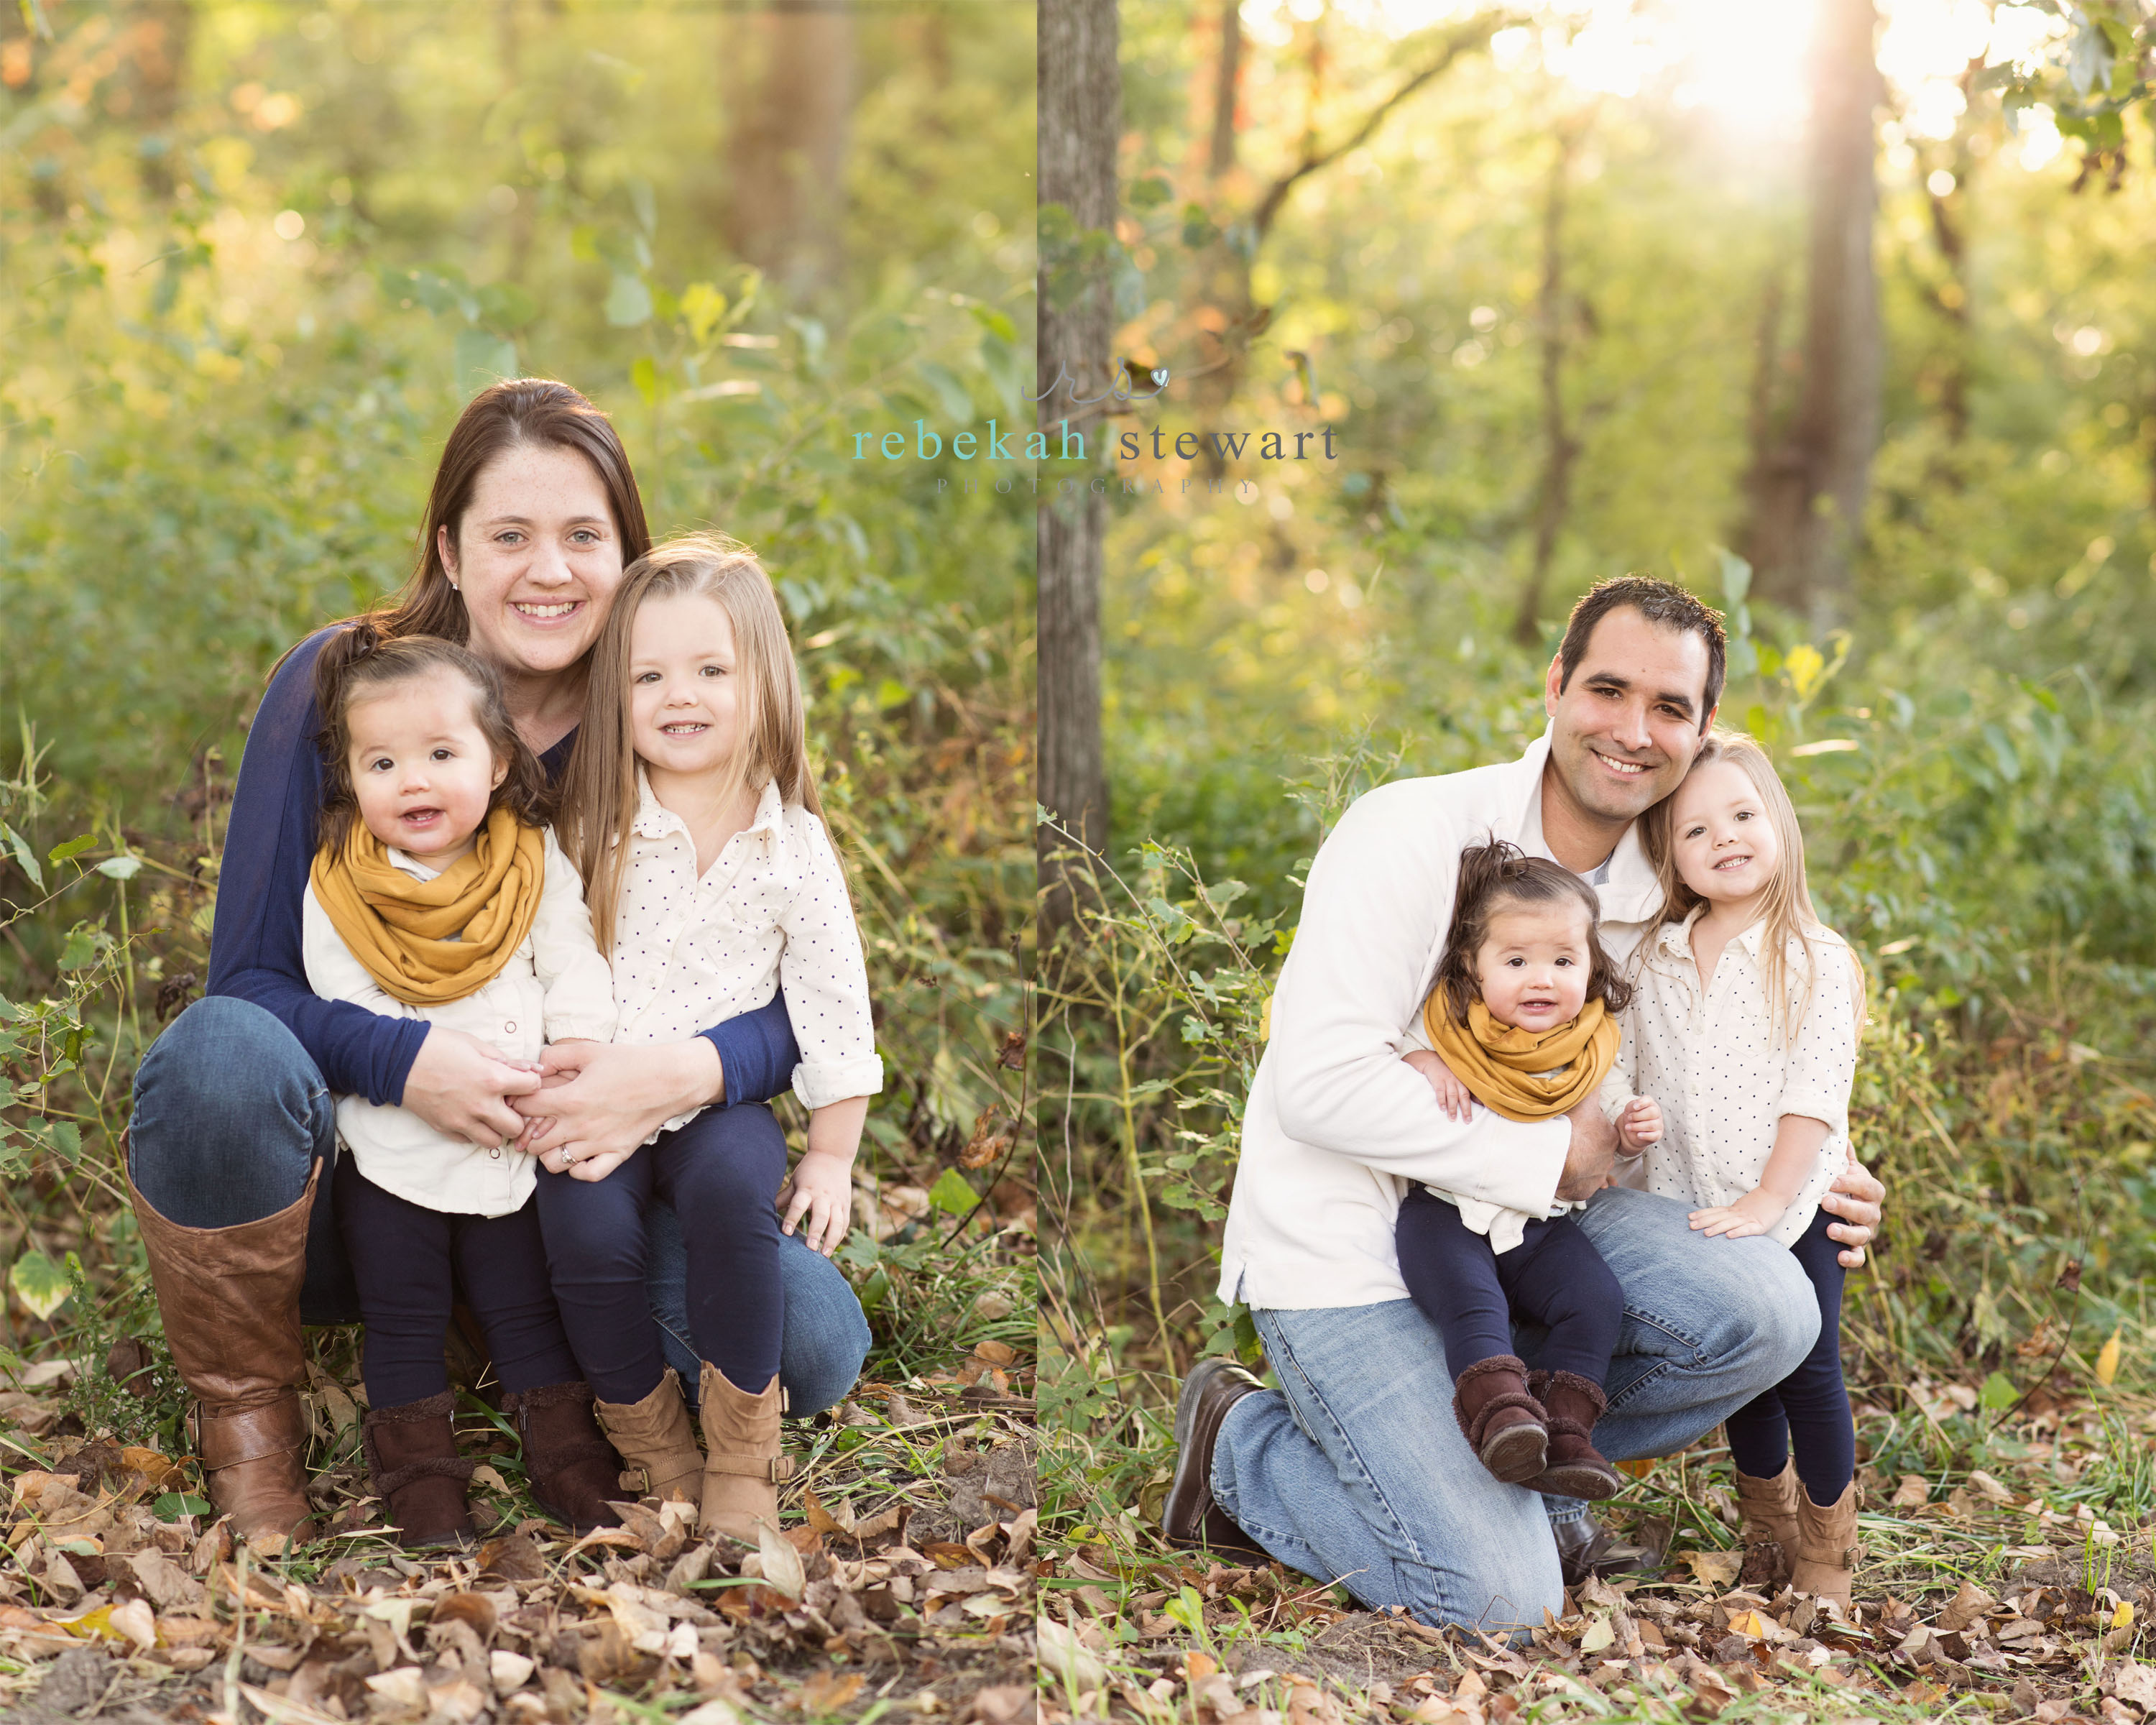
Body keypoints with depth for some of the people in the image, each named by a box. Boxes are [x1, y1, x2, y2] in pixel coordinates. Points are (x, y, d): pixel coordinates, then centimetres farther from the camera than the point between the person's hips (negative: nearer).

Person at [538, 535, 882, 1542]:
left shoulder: (792, 845, -1)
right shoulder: (594, 827, -2)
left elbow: (834, 1001, 3)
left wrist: (832, 1156, 2)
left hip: (726, 1097, 0)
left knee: (732, 1185, -32)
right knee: (585, 1227, -27)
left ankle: (742, 1450, -15)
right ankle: (649, 1438, -1)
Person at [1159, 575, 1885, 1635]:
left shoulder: (1661, 899, 5)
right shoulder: (1415, 832, -17)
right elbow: (1320, 1083, -25)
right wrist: (1549, 1156, -19)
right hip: (1346, 1251, -6)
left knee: (1769, 1313, -17)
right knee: (1504, 1601, -15)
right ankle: (1244, 1446, 9)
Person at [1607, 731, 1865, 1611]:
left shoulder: (1815, 961, -9)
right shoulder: (1655, 962, 3)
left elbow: (1815, 1094, -15)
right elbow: (1622, 1067, 7)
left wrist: (1769, 1198, -21)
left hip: (1794, 1207, -4)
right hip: (1696, 1210, 4)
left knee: (1808, 1370, -3)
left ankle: (1828, 1556, 13)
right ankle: (1767, 1537, 31)